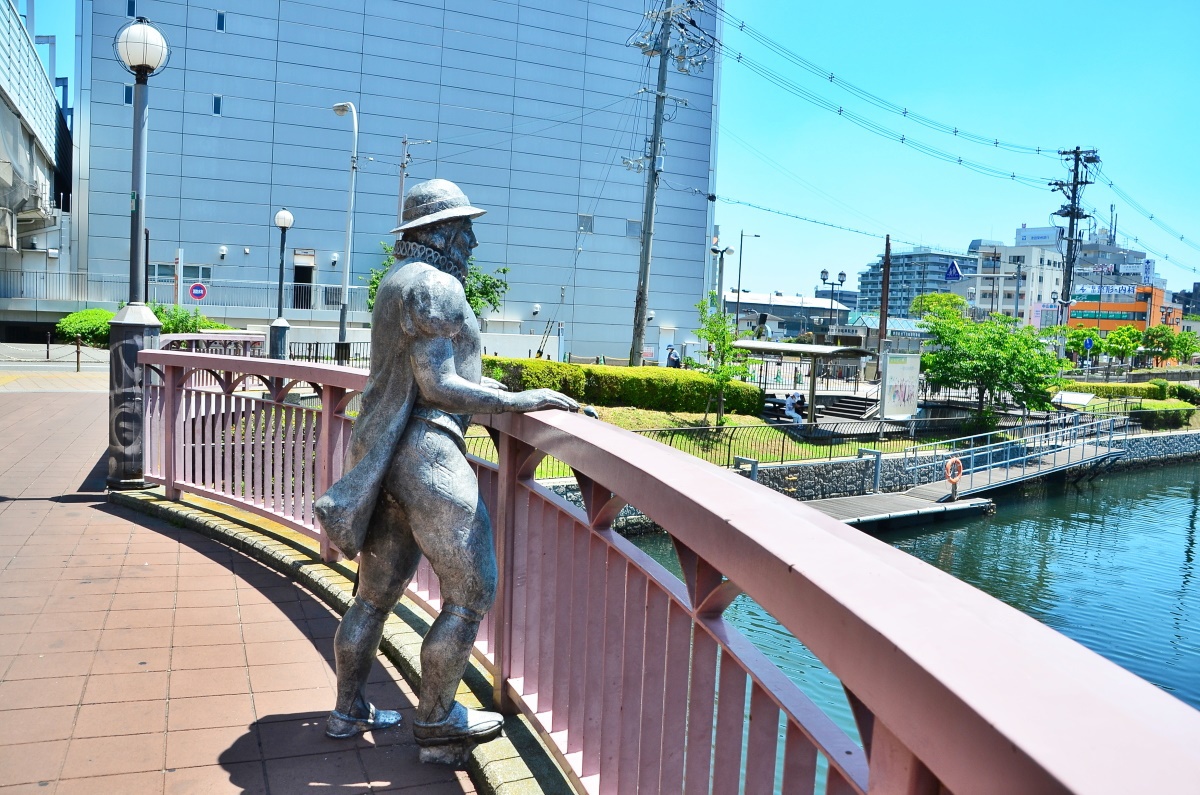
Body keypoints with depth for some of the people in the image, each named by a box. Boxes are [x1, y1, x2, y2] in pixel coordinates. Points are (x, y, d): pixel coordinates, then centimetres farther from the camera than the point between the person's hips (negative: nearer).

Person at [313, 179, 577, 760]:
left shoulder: (400, 280, 20)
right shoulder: (432, 284, -11)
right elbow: (438, 386, -17)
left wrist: (476, 385, 31)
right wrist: (521, 401, -14)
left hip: (384, 451, 10)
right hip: (425, 450, -10)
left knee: (376, 593, 17)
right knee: (470, 595, 0)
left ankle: (348, 711, 28)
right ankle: (436, 723, 9)